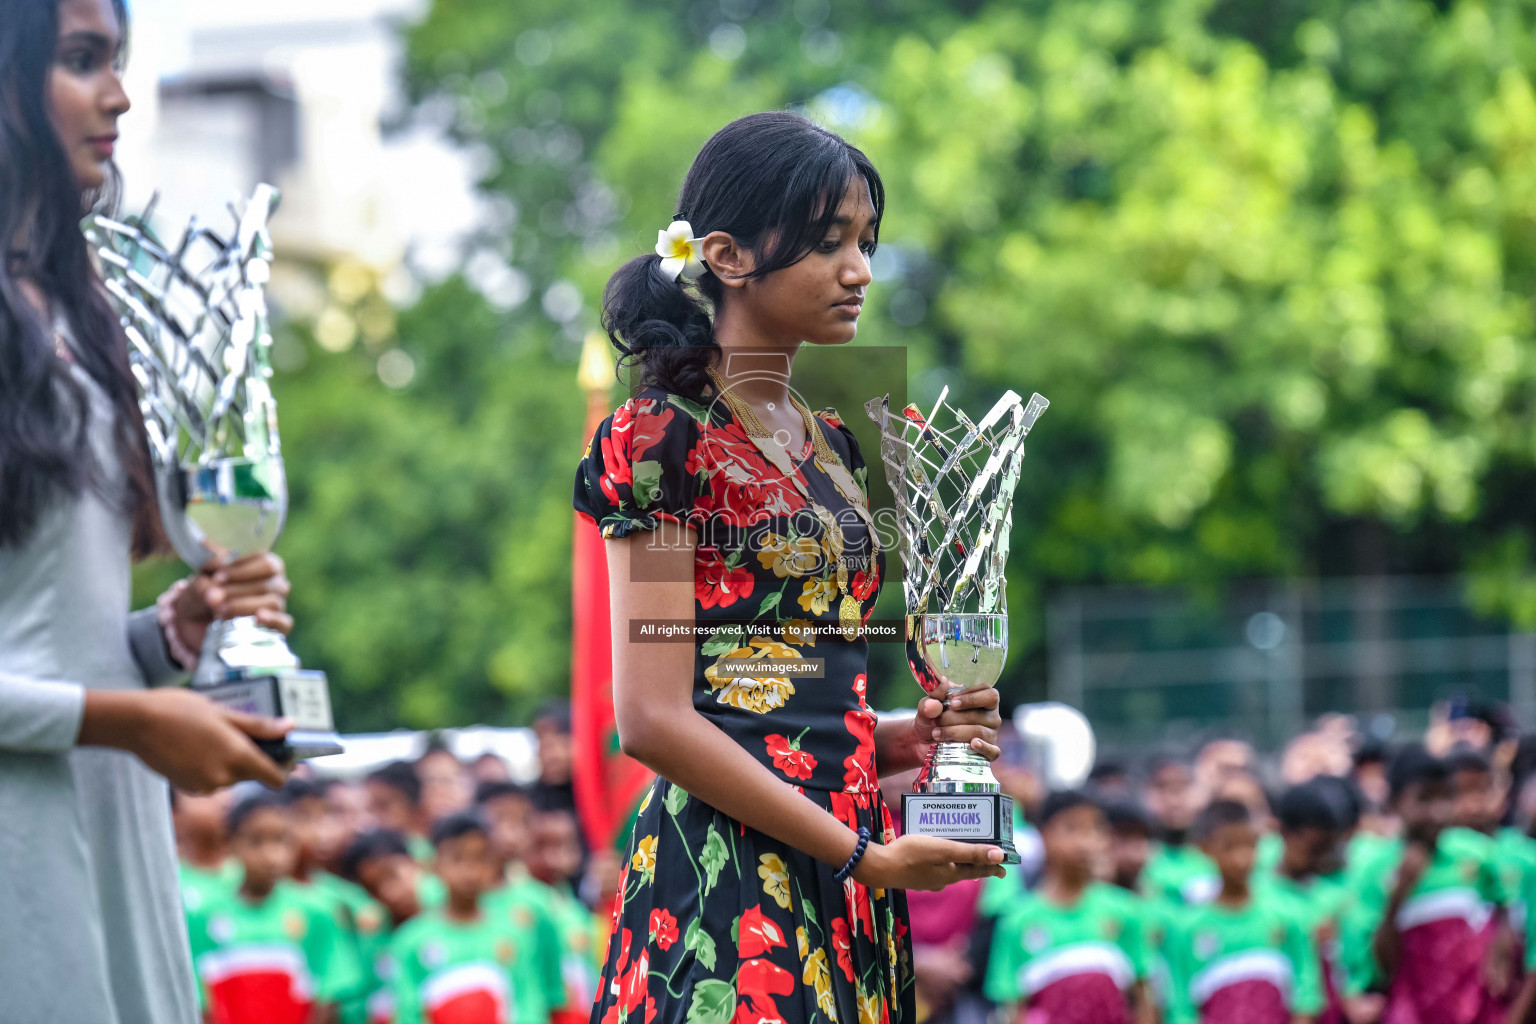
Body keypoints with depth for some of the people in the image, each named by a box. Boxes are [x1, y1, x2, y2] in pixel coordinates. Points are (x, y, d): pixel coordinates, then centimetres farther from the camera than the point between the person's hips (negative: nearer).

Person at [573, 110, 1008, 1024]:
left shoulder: (831, 448, 17)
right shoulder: (667, 439, -6)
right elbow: (655, 718, -14)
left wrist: (906, 739, 2)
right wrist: (864, 856, -14)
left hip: (846, 873, 7)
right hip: (728, 876, -7)